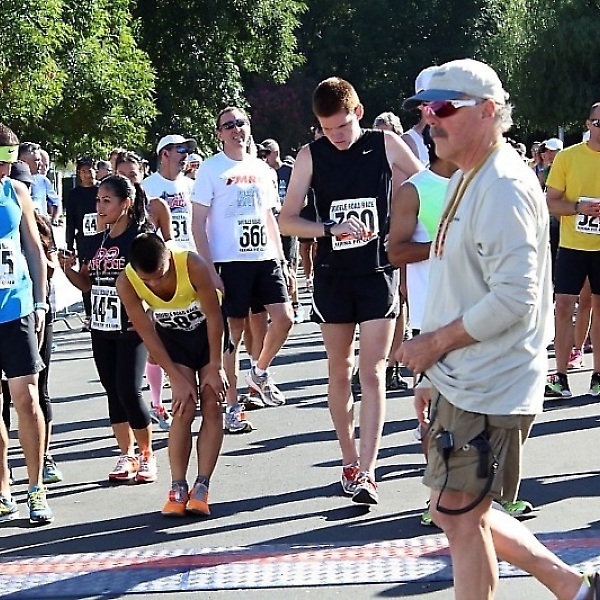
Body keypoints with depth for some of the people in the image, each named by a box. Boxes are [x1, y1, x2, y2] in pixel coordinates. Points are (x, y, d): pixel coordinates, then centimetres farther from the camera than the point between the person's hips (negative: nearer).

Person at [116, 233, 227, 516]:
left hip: (208, 329, -1)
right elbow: (147, 333, -18)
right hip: (173, 334, 1)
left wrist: (215, 367, -16)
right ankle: (178, 488, -6)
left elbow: (214, 316, -22)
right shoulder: (126, 283, -29)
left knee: (211, 405, -7)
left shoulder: (192, 265, -35)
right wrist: (177, 378, -18)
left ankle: (202, 487, -5)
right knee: (184, 408, -12)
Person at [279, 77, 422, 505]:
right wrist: (332, 228, -18)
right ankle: (350, 460, 22)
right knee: (340, 371, 9)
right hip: (334, 274, 2)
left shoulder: (385, 145, -4)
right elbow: (287, 220, -2)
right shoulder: (311, 156, -2)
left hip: (379, 272, -2)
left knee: (372, 372, -7)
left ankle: (367, 471, -11)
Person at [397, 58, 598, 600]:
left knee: (461, 517, -1)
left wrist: (434, 342, -16)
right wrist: (434, 374, 18)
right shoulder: (465, 181, 14)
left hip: (489, 390, -10)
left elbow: (513, 300, -25)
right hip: (461, 383, 10)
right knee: (458, 512, 16)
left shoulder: (504, 186, -18)